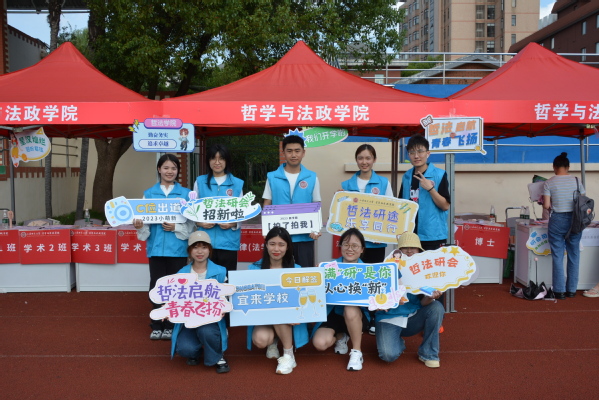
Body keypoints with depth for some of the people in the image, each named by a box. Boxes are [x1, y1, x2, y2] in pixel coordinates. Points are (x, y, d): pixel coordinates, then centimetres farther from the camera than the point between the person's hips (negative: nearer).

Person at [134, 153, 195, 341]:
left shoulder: (186, 194, 4)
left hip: (177, 248, -1)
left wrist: (176, 227, -15)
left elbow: (191, 222, 1)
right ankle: (156, 325, 19)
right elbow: (145, 219, 6)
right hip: (156, 247, 1)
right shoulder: (149, 194, 9)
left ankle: (170, 325, 18)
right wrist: (139, 224, -15)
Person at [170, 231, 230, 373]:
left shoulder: (220, 272, -2)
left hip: (211, 319, -1)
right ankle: (194, 352, 16)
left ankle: (217, 357, 0)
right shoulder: (182, 274, 4)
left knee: (206, 331, -36)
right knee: (185, 349, -27)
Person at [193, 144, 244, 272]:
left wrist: (233, 224, -11)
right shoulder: (200, 182, 8)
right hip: (205, 240, 1)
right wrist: (199, 223, -9)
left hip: (228, 241, 0)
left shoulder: (237, 183, 6)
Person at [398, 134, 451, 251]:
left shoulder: (439, 175, -7)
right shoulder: (406, 176, 8)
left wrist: (430, 188, -20)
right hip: (409, 234, 5)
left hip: (433, 236, -5)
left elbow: (445, 205, -9)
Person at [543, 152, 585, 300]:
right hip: (575, 221, 2)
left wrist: (543, 200, 13)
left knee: (557, 257, 4)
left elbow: (546, 205, -9)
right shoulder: (576, 181, 1)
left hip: (557, 221, -2)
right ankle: (571, 290, 19)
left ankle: (559, 291, 6)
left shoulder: (549, 183, -5)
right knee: (573, 256, 12)